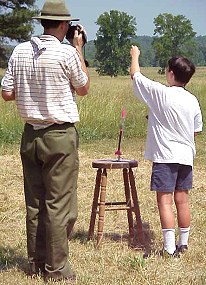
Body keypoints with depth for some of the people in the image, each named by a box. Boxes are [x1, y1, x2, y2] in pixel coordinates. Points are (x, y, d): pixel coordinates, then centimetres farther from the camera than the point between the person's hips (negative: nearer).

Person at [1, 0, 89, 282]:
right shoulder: (67, 53, -12)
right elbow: (83, 89, 4)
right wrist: (79, 50, 9)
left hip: (30, 135, 6)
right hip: (60, 135, -6)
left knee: (34, 203, 12)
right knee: (59, 205, 0)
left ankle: (36, 263, 20)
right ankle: (56, 268, 5)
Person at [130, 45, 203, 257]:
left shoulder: (160, 93, -11)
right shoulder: (192, 101, 3)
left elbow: (135, 75, 1)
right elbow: (196, 131, 12)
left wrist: (135, 55, 19)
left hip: (165, 156, -6)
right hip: (186, 156, 6)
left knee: (165, 201, -6)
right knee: (182, 200, 12)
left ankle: (169, 247, -10)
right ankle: (183, 243, 20)